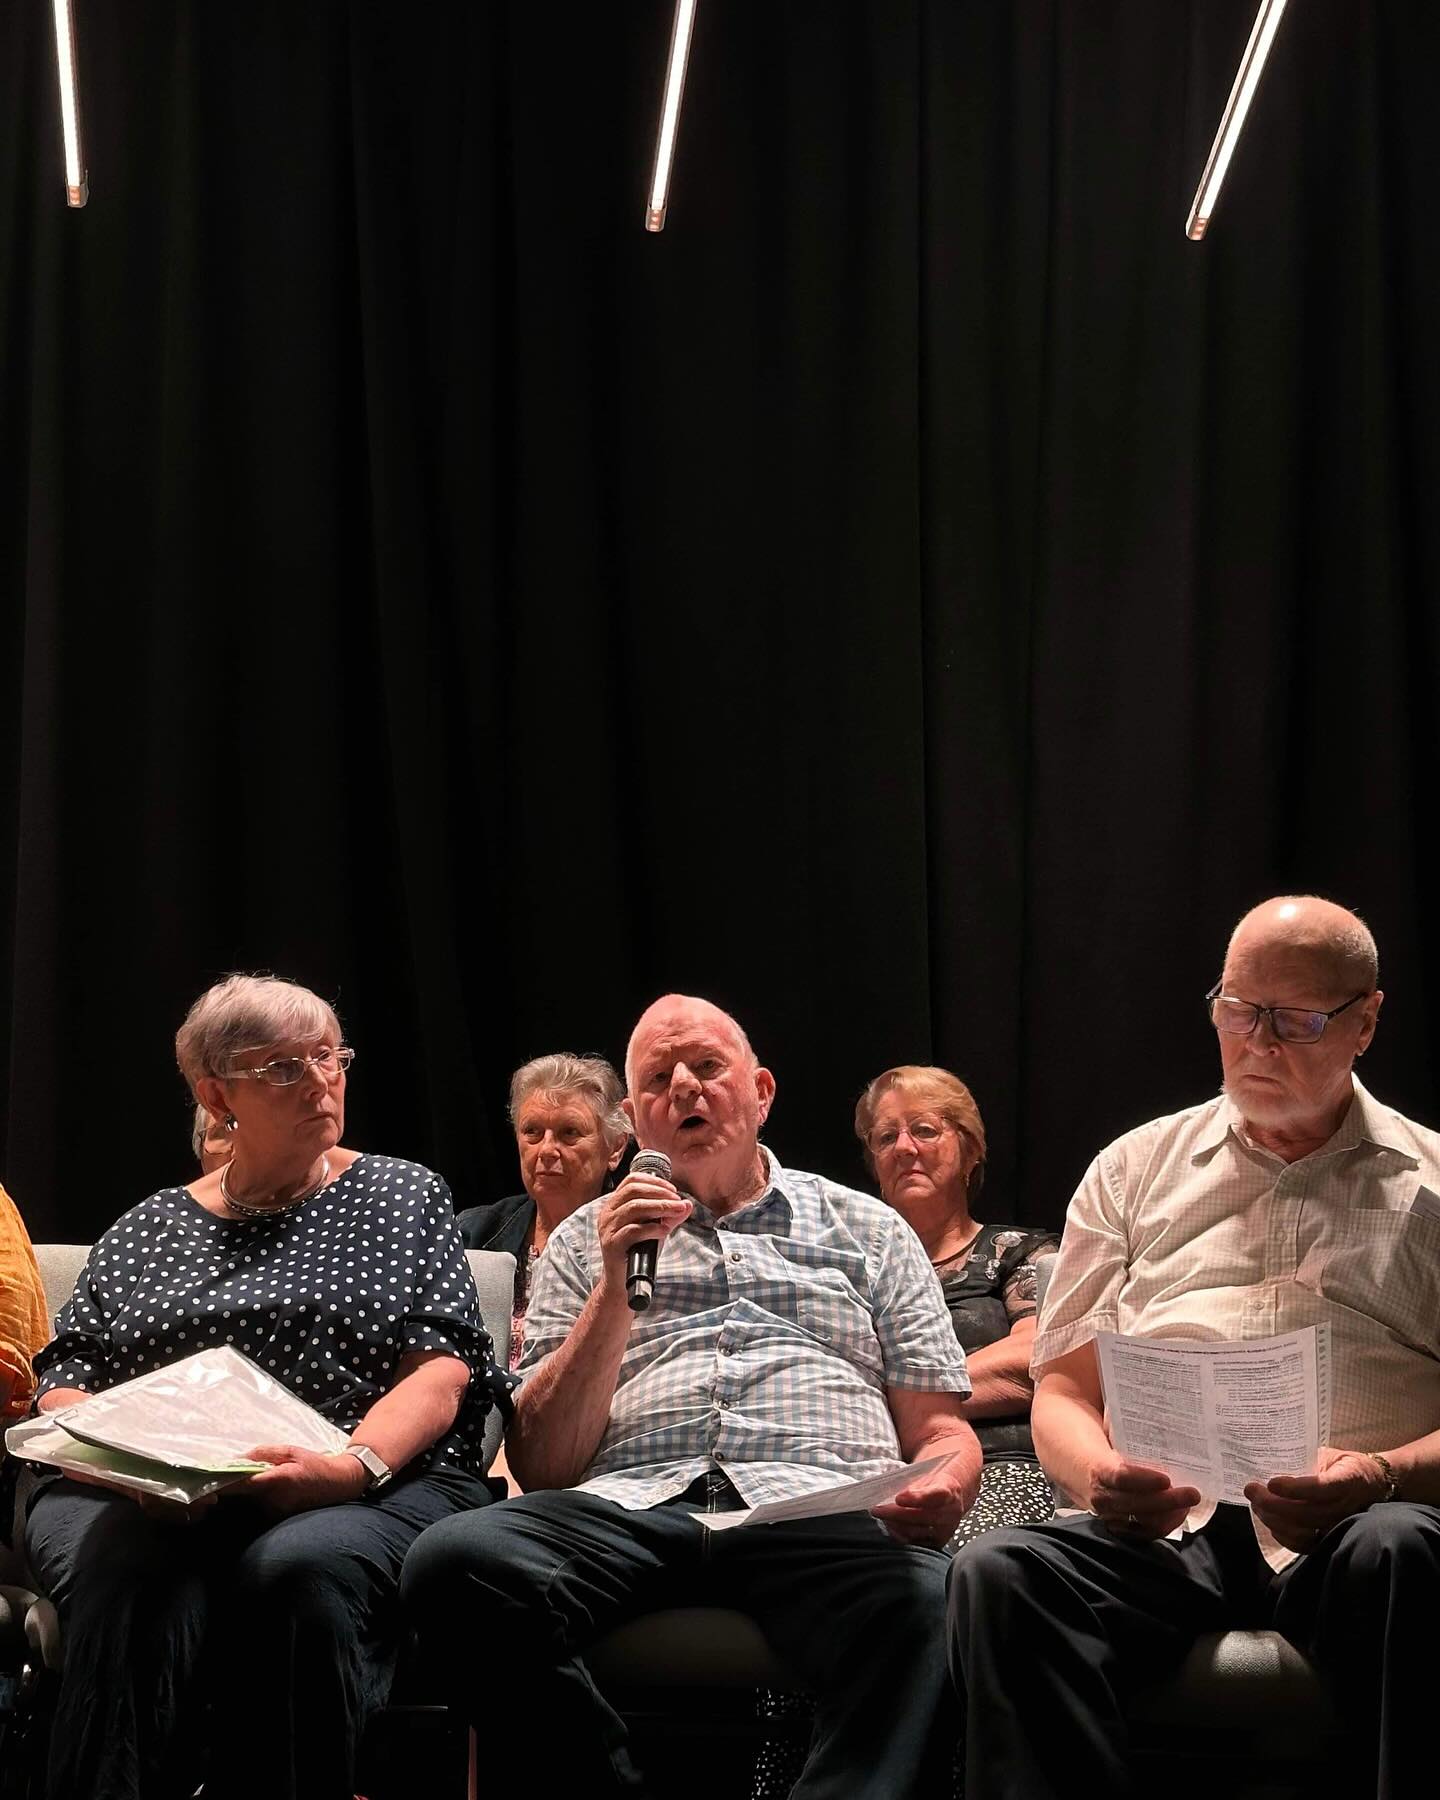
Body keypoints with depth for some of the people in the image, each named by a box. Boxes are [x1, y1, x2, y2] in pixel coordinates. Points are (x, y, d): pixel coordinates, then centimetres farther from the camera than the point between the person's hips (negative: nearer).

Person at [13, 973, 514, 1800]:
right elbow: (66, 1388, 14)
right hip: (142, 1503, 1)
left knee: (302, 1565, -37)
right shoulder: (147, 1230, 22)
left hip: (375, 1481, -1)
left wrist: (351, 1466, -17)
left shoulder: (404, 1196, 17)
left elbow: (441, 1369, 5)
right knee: (134, 1579, -36)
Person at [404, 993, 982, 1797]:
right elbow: (543, 1467, 13)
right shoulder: (587, 1241, 24)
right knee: (452, 1560, -31)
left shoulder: (869, 1230, 24)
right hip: (630, 1507, 2)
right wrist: (617, 1288, 1)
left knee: (932, 1606, -38)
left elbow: (940, 1431, 18)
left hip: (822, 1508, -1)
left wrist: (942, 1489, -7)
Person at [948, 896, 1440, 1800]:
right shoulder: (1137, 1168, 23)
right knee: (1000, 1570, -31)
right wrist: (1099, 1474, -5)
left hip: (1352, 1530, -1)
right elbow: (1063, 1391, 19)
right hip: (1170, 1525, 2)